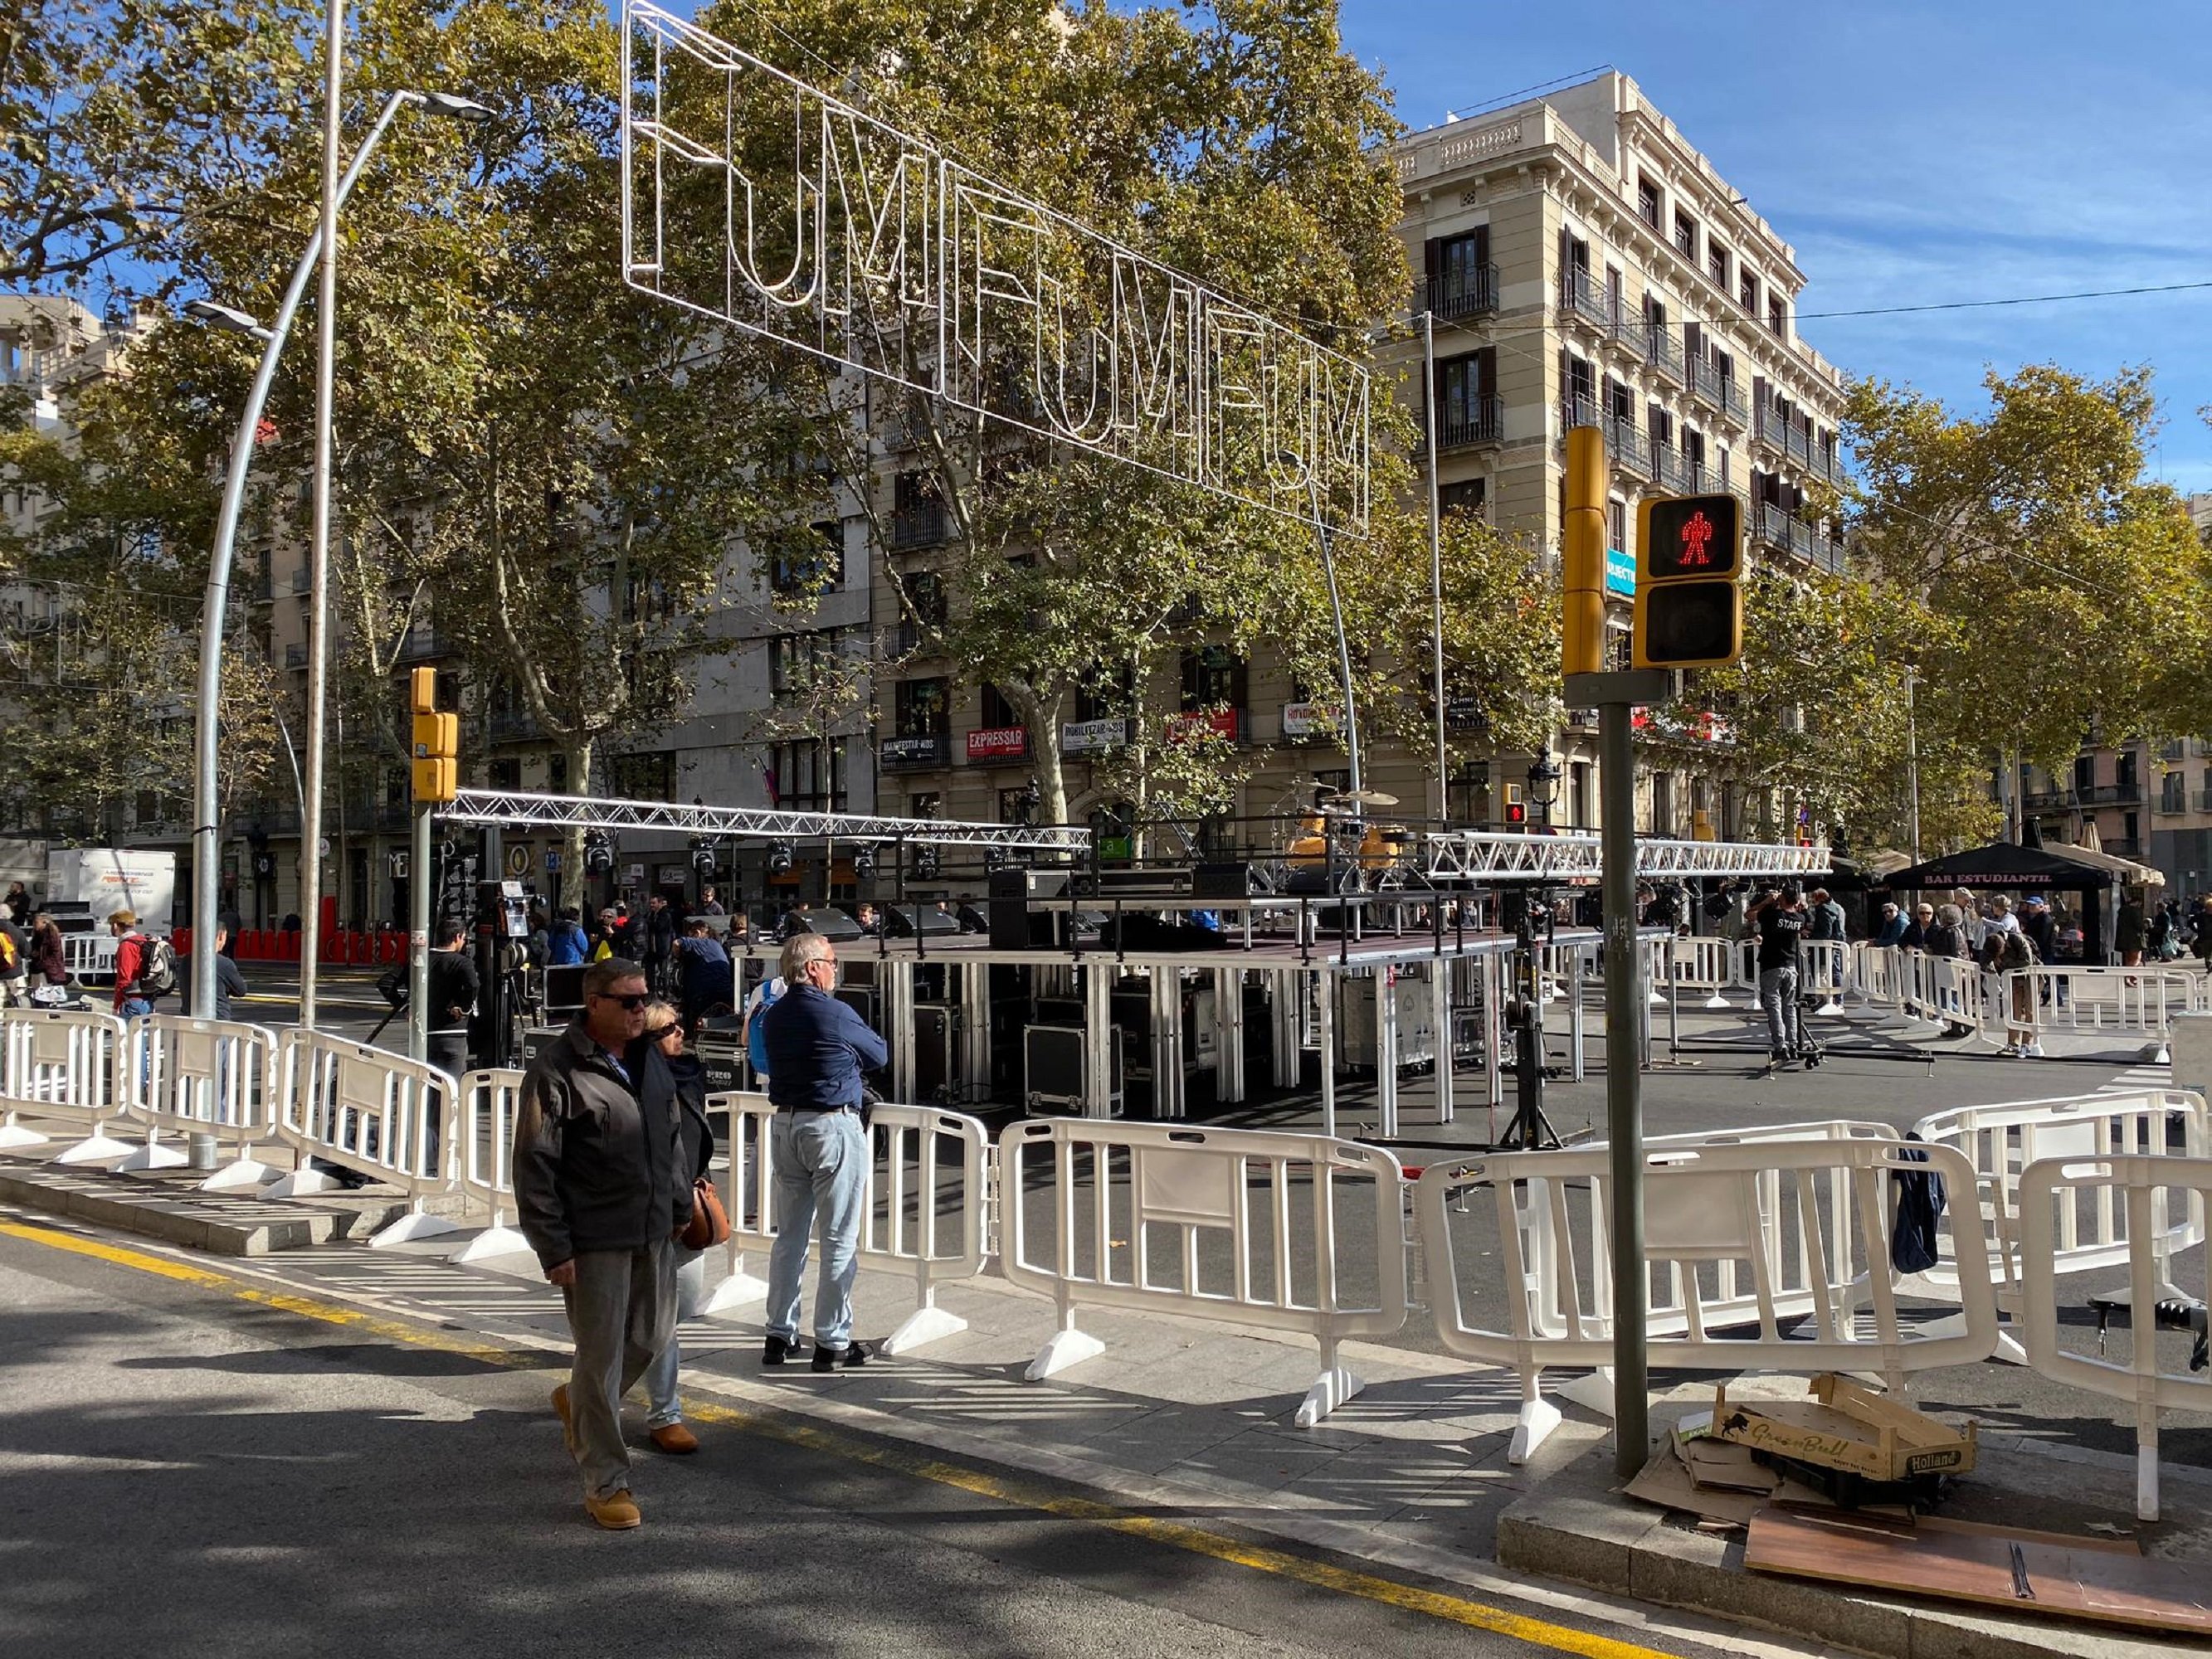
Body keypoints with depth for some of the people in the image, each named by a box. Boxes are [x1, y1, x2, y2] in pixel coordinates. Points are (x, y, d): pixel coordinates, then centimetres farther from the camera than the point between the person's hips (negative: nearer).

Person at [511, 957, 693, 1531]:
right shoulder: (556, 1070, -13)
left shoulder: (651, 1059, 10)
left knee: (653, 1338, 17)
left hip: (654, 1232, 7)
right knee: (601, 1356, 0)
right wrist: (555, 1248, -15)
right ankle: (605, 1484, 13)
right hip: (594, 1241, -7)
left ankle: (578, 1402, 44)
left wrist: (680, 1206, 17)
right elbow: (534, 1167, -13)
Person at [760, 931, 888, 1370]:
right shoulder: (837, 1015, -14)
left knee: (789, 1235, 14)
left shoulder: (773, 1016, 5)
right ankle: (832, 1342, 5)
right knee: (840, 1240, 1)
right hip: (833, 1125, -7)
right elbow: (879, 1054, 0)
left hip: (785, 1125, 7)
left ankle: (779, 1335, 19)